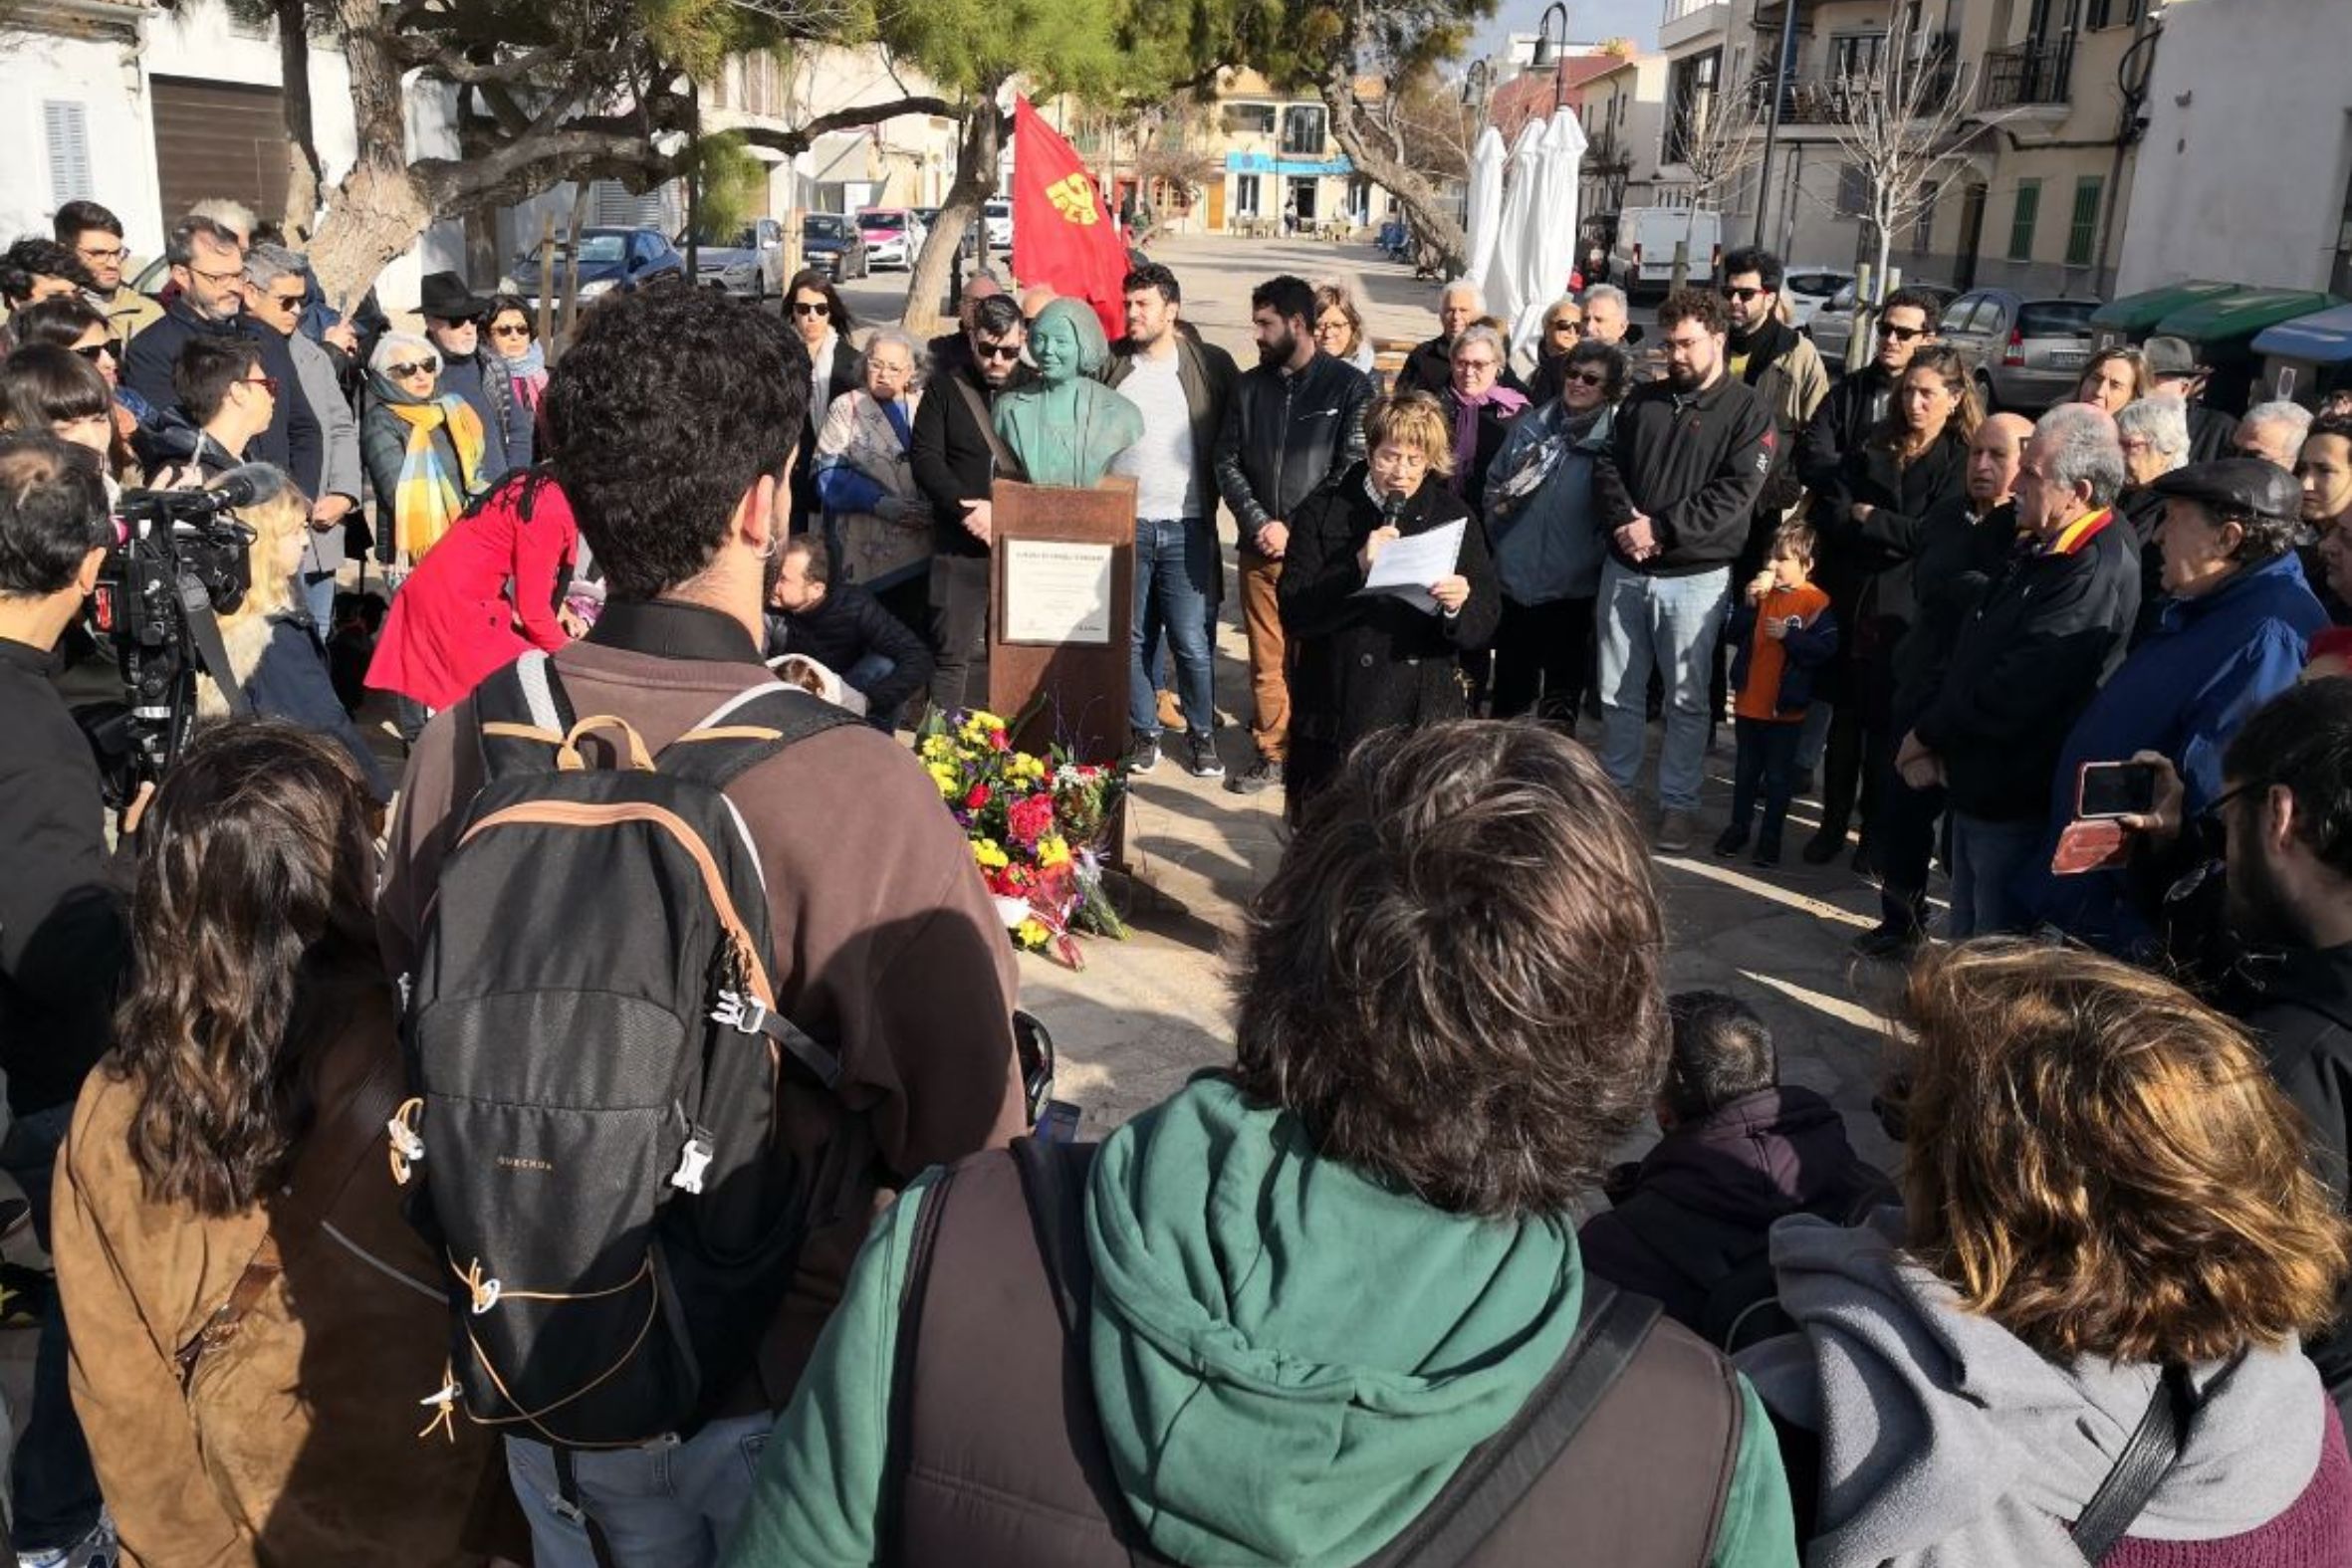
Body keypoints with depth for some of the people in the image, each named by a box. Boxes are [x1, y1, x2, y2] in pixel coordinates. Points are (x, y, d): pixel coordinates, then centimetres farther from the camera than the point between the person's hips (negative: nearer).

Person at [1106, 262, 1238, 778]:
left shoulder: (1211, 365, 1)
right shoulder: (1110, 365, 5)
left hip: (1187, 526, -2)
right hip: (1124, 523, 2)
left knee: (1193, 642, -2)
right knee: (1132, 638, 9)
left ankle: (1202, 735, 16)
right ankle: (1143, 733, 22)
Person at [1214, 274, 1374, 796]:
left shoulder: (1349, 387, -4)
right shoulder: (1249, 386, 10)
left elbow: (1353, 470, -9)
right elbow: (1228, 463, 7)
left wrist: (1296, 531, -13)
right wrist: (1259, 522, -9)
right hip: (1260, 547, 4)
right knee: (1266, 658, 8)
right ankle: (1271, 754, 19)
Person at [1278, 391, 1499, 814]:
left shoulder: (1453, 516, 8)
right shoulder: (1323, 512, 3)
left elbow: (1485, 624, 4)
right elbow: (1294, 612, -7)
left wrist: (1459, 605, -18)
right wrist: (1357, 569, -19)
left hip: (1422, 716, 1)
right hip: (1337, 713, -1)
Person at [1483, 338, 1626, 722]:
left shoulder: (1616, 438, -7)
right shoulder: (1531, 425, 5)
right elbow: (1494, 480, 15)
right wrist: (1498, 506, -1)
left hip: (1572, 587, -3)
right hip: (1515, 578, 3)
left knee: (1561, 693, 11)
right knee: (1509, 689, 15)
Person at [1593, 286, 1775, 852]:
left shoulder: (1747, 412, -3)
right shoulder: (1642, 400, 12)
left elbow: (1736, 493, -13)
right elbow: (1607, 466, 7)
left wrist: (1660, 528, -19)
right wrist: (1625, 521, -13)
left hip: (1696, 577, -4)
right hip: (1624, 568, 4)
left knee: (1686, 699, 4)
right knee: (1617, 692, 11)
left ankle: (1677, 801, 15)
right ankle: (1614, 785, 25)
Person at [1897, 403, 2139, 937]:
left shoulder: (2096, 572, -22)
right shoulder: (2039, 549, 11)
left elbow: (2011, 696, -26)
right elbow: (1970, 653, 13)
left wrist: (1927, 734, -10)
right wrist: (1933, 740, 0)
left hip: (2019, 806, -10)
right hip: (1979, 787, 10)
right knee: (1967, 940, 21)